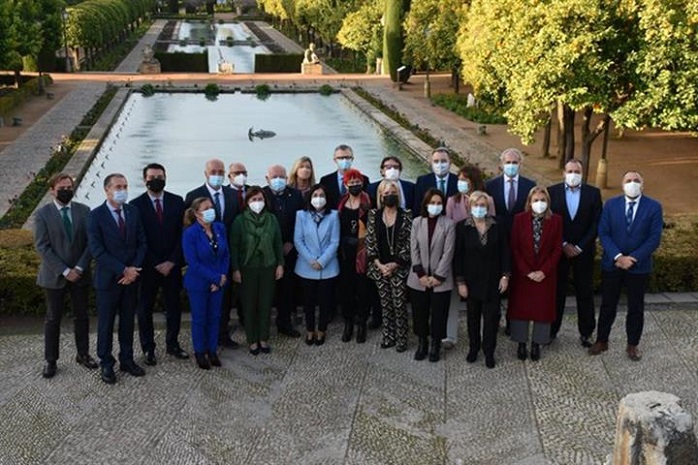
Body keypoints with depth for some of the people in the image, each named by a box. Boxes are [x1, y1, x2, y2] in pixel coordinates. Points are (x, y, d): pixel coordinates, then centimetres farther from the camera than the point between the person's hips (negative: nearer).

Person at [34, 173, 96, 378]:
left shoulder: (84, 211, 0)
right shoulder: (42, 214, -6)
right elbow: (42, 247, -10)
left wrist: (80, 268, -12)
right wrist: (64, 271, -15)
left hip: (80, 274, 2)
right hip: (54, 275, -2)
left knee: (81, 316, 12)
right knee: (53, 318, 7)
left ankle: (83, 354, 25)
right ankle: (51, 360, 17)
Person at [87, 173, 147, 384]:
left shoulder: (133, 211, 3)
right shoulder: (96, 216, -10)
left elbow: (142, 243, 4)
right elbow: (97, 251, -16)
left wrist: (134, 268, -10)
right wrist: (123, 270, -18)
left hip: (131, 277, 4)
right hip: (108, 278, -4)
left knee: (128, 321, 13)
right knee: (106, 324, 8)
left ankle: (127, 360, 26)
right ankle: (106, 364, 20)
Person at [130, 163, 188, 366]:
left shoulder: (177, 201, 2)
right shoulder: (136, 205, -6)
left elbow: (182, 233, 0)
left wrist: (172, 261, -8)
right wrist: (156, 264, -11)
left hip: (172, 265, 2)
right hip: (147, 266, -2)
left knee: (174, 306, 11)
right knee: (144, 308, 7)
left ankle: (172, 344, 26)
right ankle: (148, 349, 19)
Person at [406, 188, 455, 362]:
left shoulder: (448, 224, -5)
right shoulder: (417, 222, 2)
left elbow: (448, 253, -9)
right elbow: (414, 250, -1)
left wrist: (438, 276, -13)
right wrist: (420, 274, -9)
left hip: (440, 279, -2)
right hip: (419, 279, 2)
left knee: (438, 314, 6)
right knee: (419, 313, 11)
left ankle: (435, 344, 22)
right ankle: (422, 343, 28)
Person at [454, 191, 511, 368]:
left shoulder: (497, 226, -2)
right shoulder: (462, 227, -6)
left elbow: (505, 252, 1)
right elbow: (458, 256, -5)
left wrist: (505, 275, -4)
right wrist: (460, 281, -8)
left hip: (493, 280, 0)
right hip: (472, 279, 0)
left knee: (491, 316, 2)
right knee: (473, 316, 12)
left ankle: (489, 351, 14)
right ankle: (473, 348, 27)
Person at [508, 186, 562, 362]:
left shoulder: (556, 220, -3)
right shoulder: (519, 219, -4)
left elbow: (557, 249, -3)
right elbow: (514, 248, -5)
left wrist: (544, 271, -12)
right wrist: (527, 272, -12)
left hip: (546, 274, 0)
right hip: (522, 274, 0)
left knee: (543, 307, 5)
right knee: (520, 307, 5)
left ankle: (536, 344, 18)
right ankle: (521, 343, 18)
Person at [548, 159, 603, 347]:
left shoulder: (593, 193, 0)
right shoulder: (552, 191, -1)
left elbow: (596, 224, -3)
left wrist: (579, 247, -10)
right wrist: (564, 245, -9)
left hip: (583, 251, 0)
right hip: (559, 250, 0)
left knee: (585, 293, 6)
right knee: (556, 291, 7)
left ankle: (586, 333, 15)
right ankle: (552, 330, 17)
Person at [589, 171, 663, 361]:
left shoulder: (654, 207, -6)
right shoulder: (611, 204, -1)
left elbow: (654, 238, -9)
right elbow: (603, 233, -5)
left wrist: (633, 259, -16)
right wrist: (618, 257, -16)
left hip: (639, 266, -1)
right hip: (611, 265, 1)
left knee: (636, 308, 10)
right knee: (607, 306, 10)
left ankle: (633, 345, 23)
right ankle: (601, 341, 24)